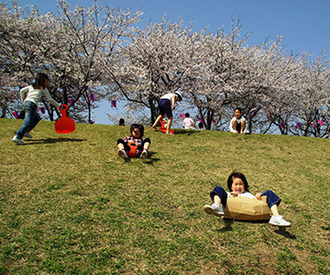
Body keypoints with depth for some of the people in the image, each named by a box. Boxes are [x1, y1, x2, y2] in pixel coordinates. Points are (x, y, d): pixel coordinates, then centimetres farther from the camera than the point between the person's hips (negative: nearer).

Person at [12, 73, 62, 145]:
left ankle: (25, 132, 17)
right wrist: (58, 105, 15)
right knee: (28, 123, -13)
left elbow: (21, 91, 19)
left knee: (37, 118, 24)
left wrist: (23, 101, 26)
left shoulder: (31, 86, 24)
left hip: (25, 103, 8)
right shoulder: (43, 89, 8)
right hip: (32, 105, -8)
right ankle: (17, 137, -25)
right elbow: (50, 99, 6)